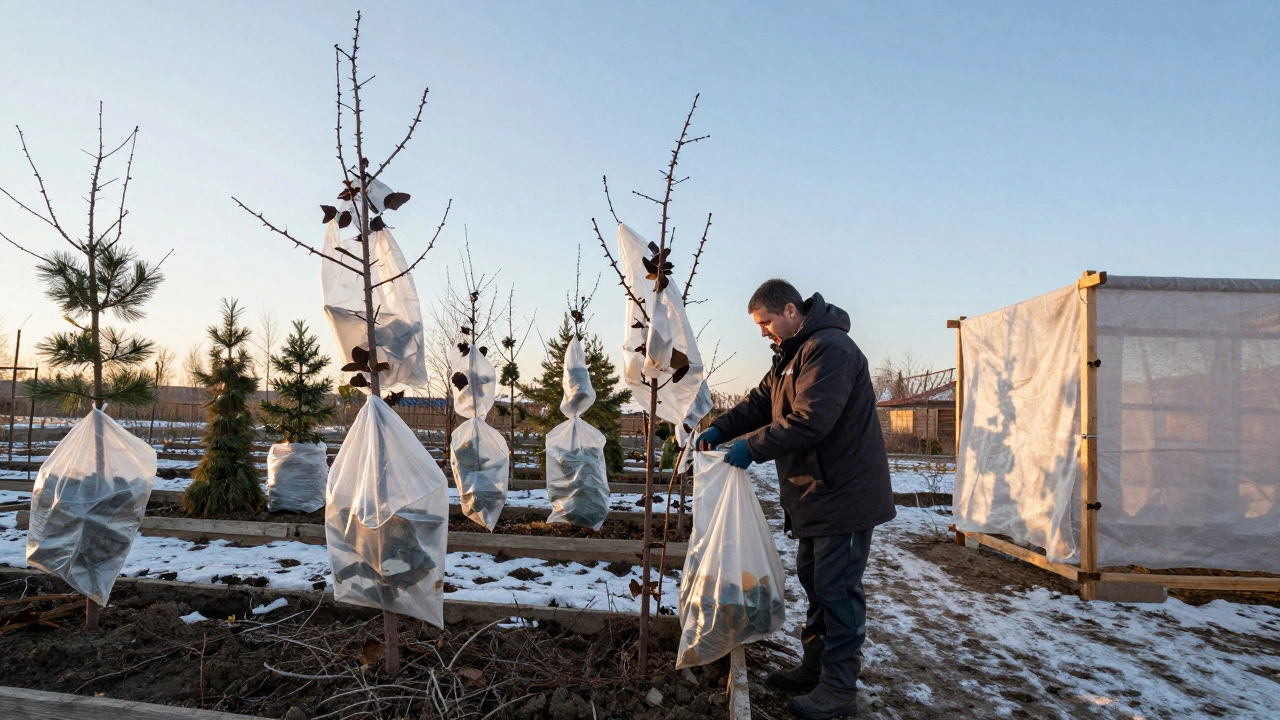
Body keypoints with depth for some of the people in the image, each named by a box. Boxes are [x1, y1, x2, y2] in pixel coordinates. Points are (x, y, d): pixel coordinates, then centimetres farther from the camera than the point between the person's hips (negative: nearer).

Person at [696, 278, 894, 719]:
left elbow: (810, 421, -29)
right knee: (813, 579, 18)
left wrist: (753, 447, -24)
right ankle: (814, 669, 31)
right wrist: (720, 429, 1)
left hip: (844, 493, -11)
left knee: (837, 588, -2)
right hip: (817, 492, 11)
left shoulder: (829, 348, -21)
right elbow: (760, 402, 15)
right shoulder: (791, 354, 14)